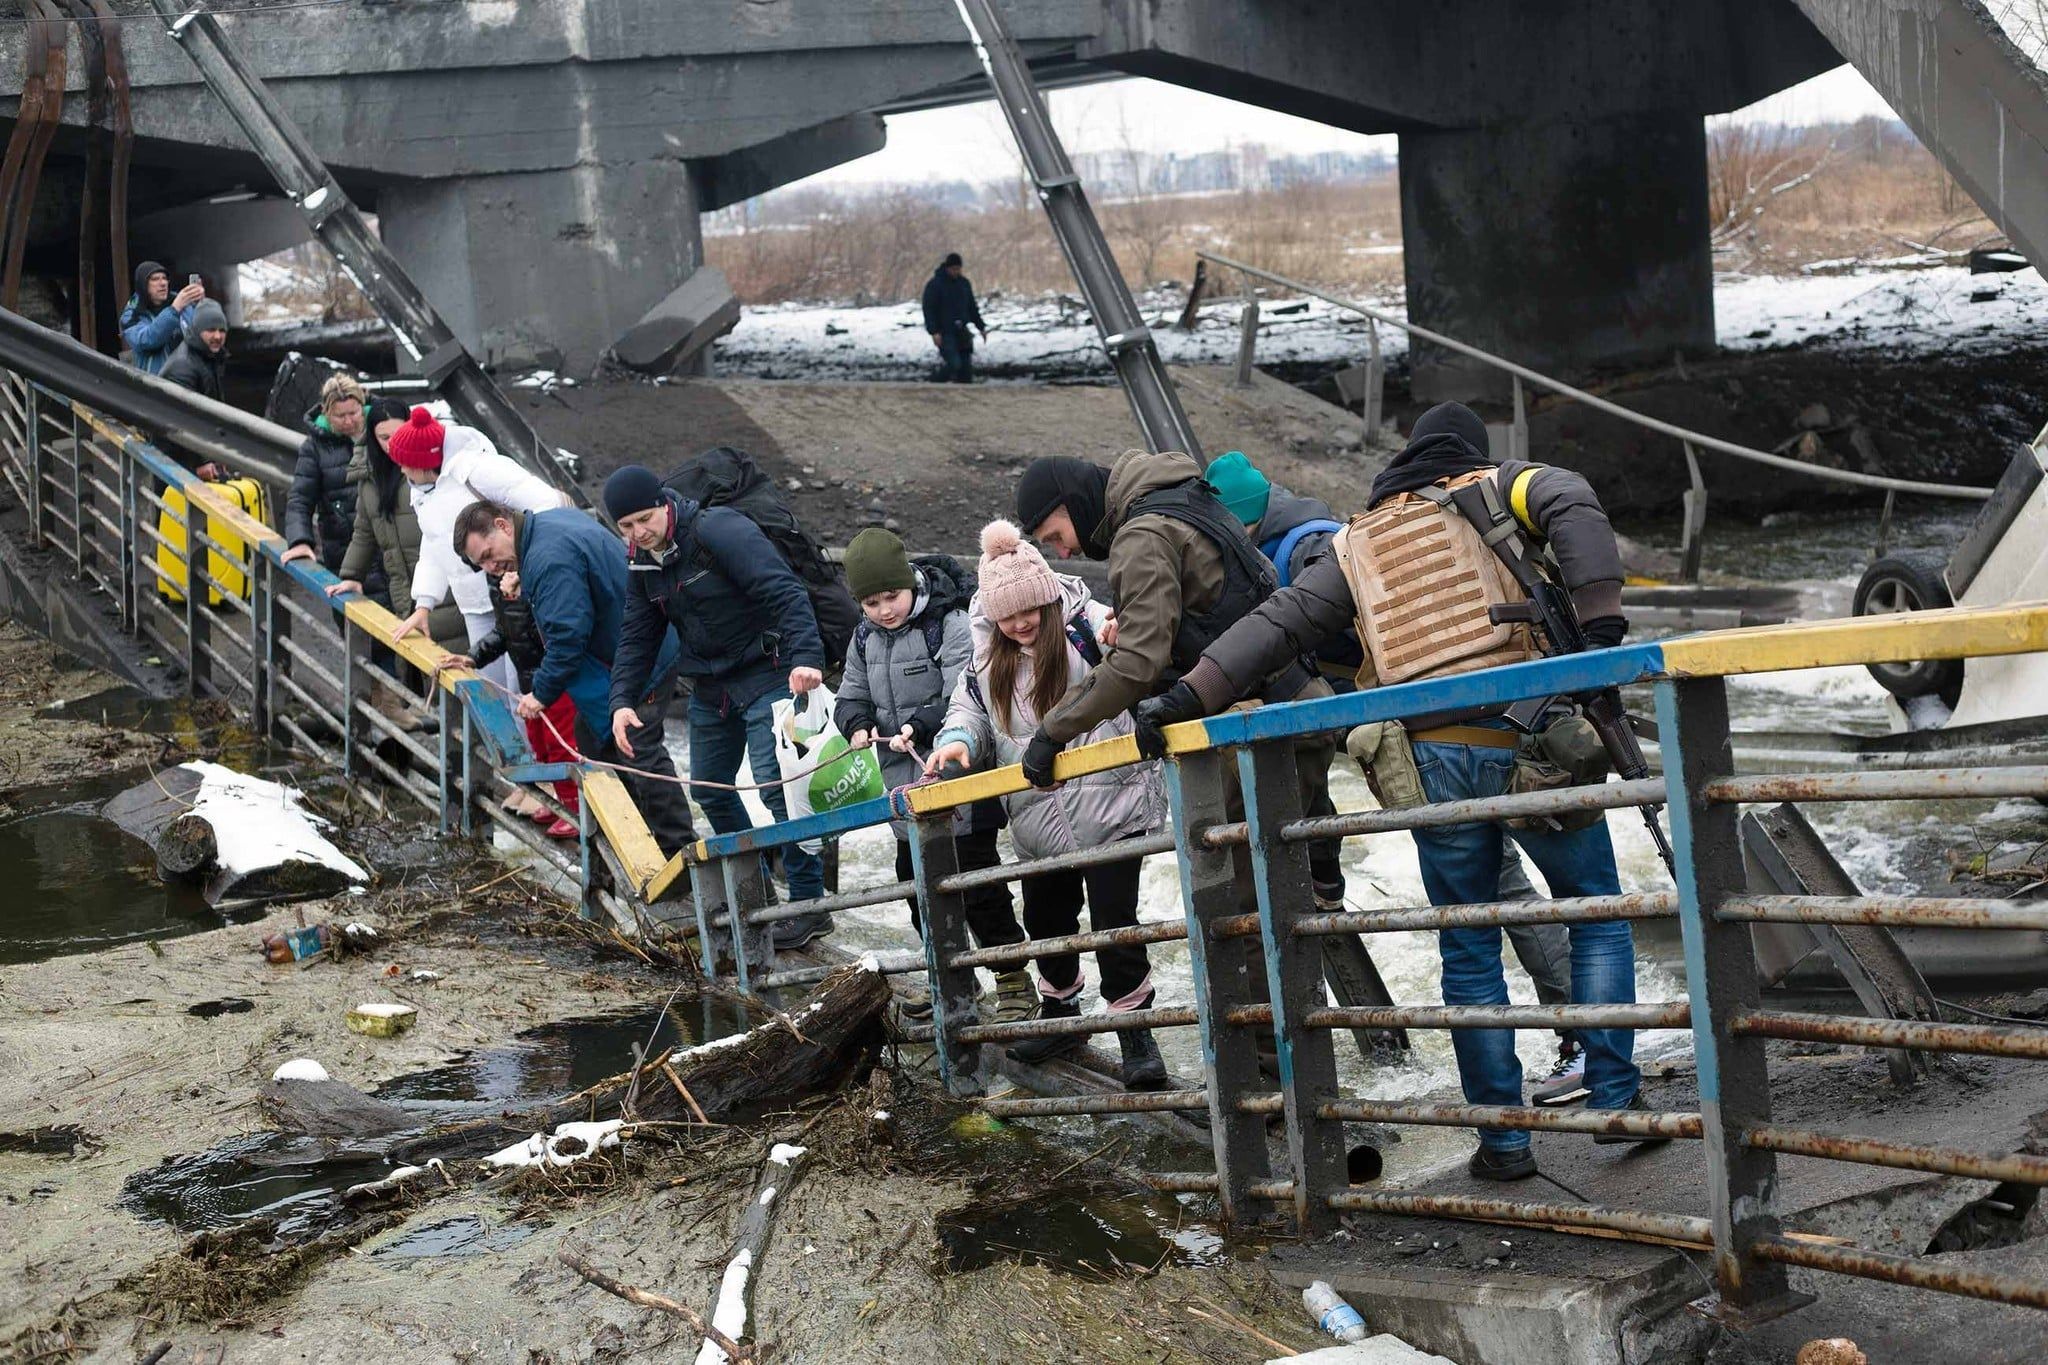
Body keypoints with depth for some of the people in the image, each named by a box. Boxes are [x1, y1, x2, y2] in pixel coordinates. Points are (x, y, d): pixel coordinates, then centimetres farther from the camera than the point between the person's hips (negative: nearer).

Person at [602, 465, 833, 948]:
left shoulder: (720, 530, -20)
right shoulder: (644, 563, 6)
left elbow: (784, 591, -29)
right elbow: (638, 637, 12)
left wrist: (805, 655, -41)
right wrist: (622, 700, -2)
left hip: (766, 675, -9)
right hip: (710, 686, 9)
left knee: (775, 785, -17)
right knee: (709, 788, 14)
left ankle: (810, 905, -10)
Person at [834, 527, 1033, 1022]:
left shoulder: (951, 624, -13)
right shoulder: (866, 638, 8)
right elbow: (852, 696, 14)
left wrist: (920, 725, -31)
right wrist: (857, 725, -8)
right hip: (905, 783, 7)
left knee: (976, 881, -4)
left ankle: (1015, 984, 5)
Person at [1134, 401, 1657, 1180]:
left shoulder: (1359, 544, 20)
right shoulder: (1498, 489, 12)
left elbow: (1278, 624, 12)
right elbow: (1574, 509, -9)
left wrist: (1190, 696, 8)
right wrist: (1599, 624, -17)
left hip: (1434, 760, 2)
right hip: (1529, 744, -2)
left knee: (1469, 955, 13)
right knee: (1597, 916, 16)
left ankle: (1503, 1139, 13)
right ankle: (1615, 1099, 13)